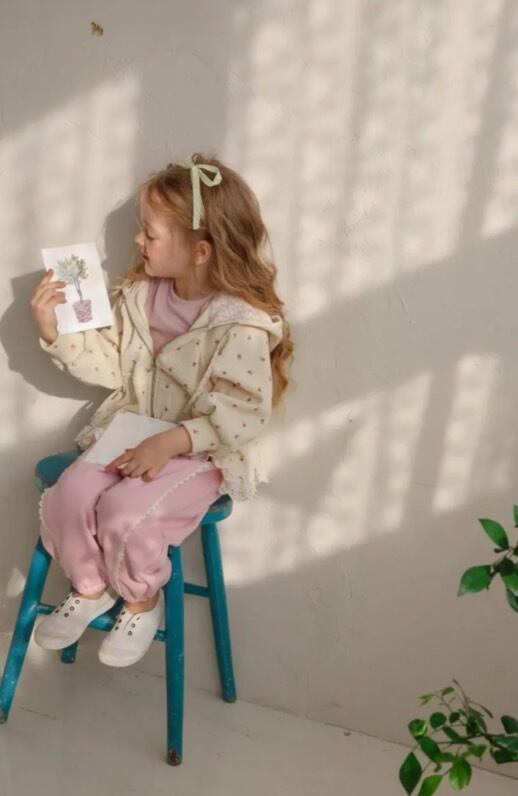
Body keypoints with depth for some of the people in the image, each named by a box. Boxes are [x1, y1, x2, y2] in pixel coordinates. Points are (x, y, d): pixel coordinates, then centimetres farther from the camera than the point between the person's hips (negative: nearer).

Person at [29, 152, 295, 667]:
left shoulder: (243, 323, -20)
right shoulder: (139, 295, 2)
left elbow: (244, 415, -22)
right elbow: (112, 366, 6)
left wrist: (173, 441, -31)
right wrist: (55, 332, -5)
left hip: (203, 451, -6)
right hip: (130, 431, 6)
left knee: (124, 512, -27)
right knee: (68, 496, -16)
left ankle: (143, 601, 7)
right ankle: (89, 588, 15)